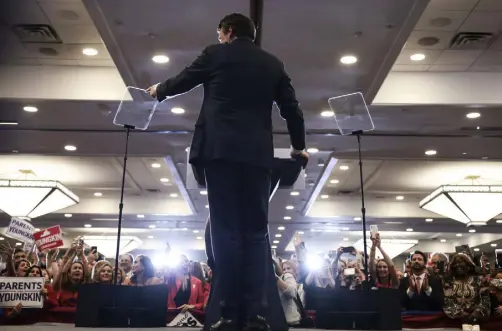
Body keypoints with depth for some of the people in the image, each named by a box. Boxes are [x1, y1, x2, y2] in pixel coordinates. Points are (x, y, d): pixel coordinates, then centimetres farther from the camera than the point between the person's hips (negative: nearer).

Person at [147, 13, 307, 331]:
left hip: (219, 149, -2)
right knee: (256, 232, 2)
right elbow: (292, 109, 16)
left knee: (226, 230, -3)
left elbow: (182, 81, 21)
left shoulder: (216, 54, 8)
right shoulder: (274, 64, 17)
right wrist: (299, 146, 31)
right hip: (257, 153, 3)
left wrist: (159, 90, 42)